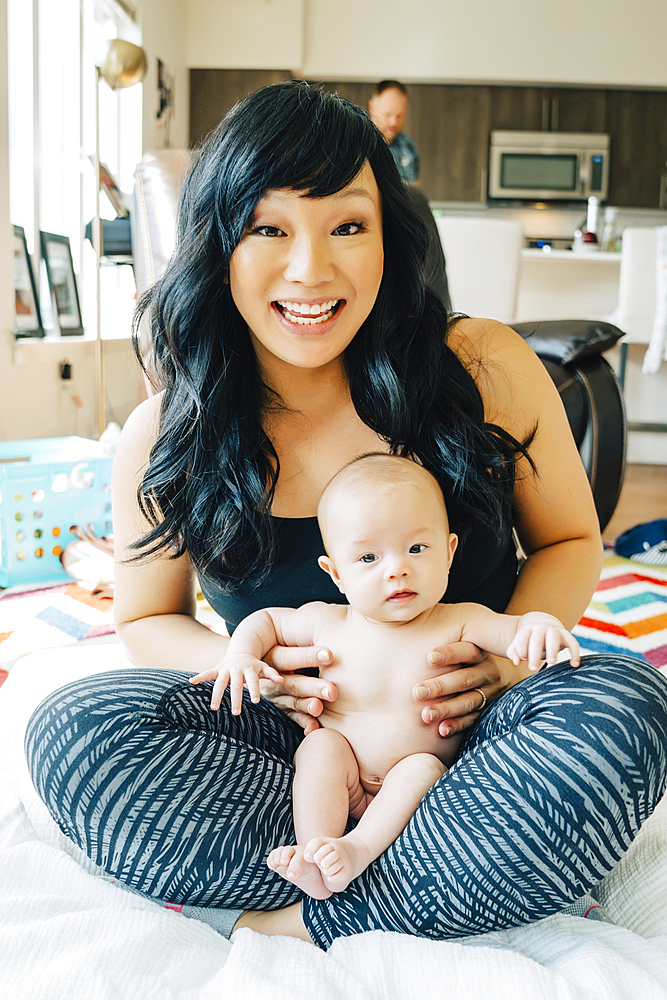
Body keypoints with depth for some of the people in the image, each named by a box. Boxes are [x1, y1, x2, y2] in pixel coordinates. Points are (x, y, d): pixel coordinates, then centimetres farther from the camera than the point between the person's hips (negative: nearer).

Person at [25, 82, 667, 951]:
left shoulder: (486, 370, -9)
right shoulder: (164, 440, -6)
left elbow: (570, 540, 4)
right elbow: (147, 620, 8)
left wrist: (517, 647, -17)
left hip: (462, 732, 0)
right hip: (298, 736, 2)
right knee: (72, 727, -22)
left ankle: (313, 924, -19)